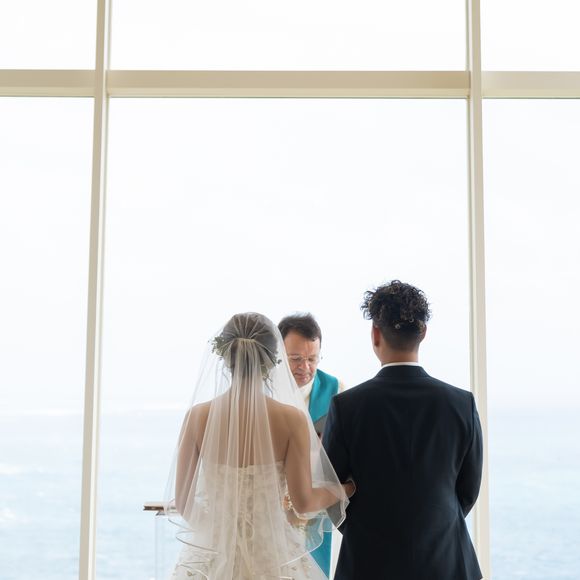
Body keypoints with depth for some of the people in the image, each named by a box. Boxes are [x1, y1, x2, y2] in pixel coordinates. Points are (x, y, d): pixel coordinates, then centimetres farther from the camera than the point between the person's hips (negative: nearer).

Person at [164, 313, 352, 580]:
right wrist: (343, 489, 9)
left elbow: (182, 502, -4)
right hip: (273, 558, -1)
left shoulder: (198, 416, -9)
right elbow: (302, 501, -10)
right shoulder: (291, 418, -13)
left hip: (212, 556, 1)